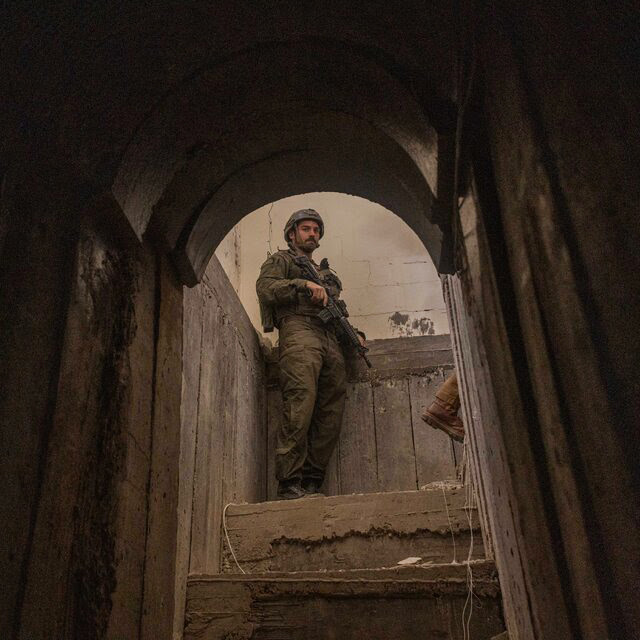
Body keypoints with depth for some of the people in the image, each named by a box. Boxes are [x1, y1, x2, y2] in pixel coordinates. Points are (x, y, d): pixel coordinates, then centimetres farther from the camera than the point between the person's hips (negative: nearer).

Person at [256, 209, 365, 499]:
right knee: (299, 409, -21)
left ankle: (311, 485, -3)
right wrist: (304, 285, -11)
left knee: (330, 416, -5)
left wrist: (354, 334, 16)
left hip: (331, 341, 7)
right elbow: (265, 288, -1)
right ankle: (289, 485, -19)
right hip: (299, 332, -6)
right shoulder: (280, 260, 19)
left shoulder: (325, 272, 37)